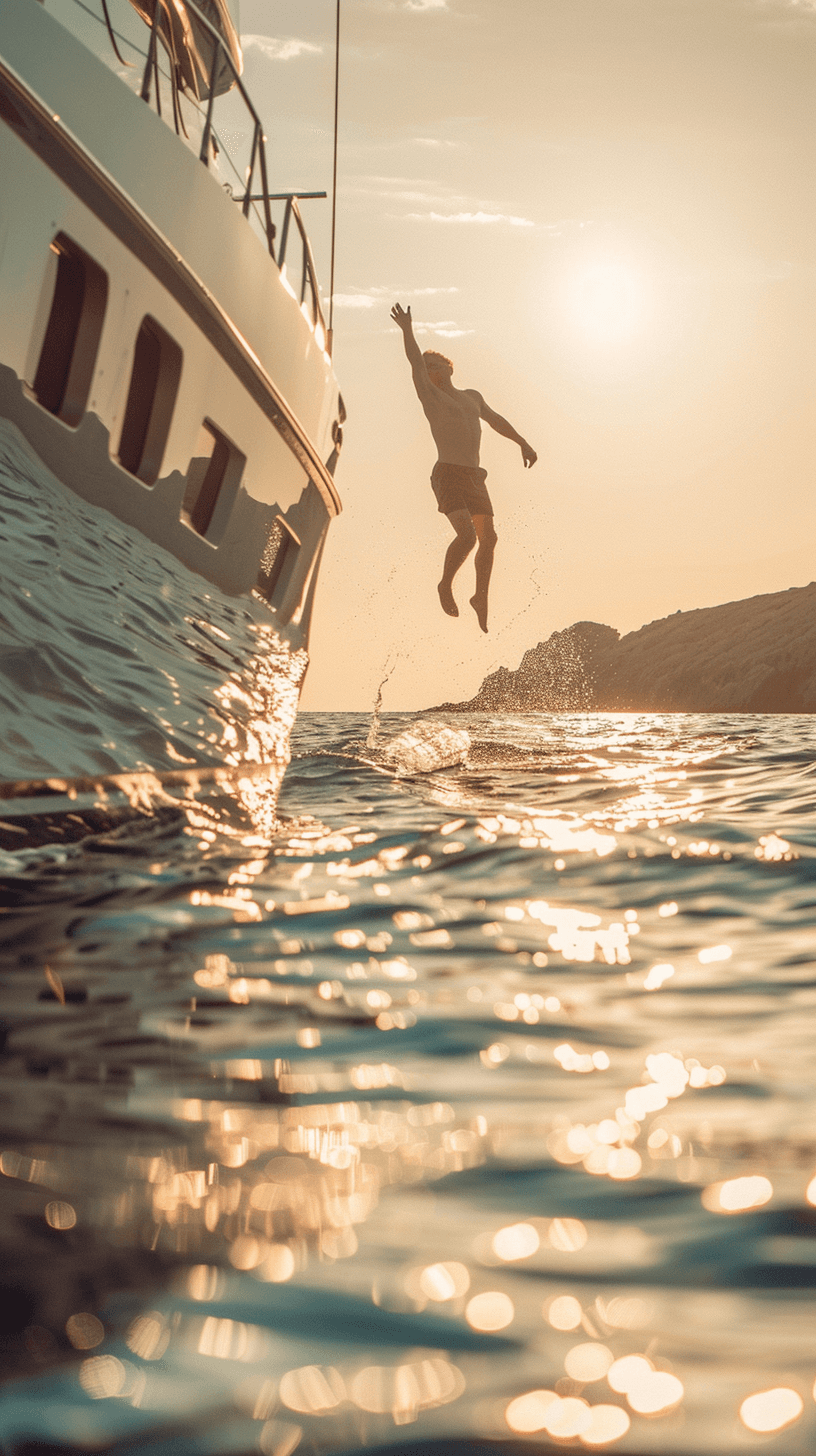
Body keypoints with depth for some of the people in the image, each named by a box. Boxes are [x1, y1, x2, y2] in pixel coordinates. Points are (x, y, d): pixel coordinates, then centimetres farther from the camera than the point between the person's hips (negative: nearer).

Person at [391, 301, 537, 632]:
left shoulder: (472, 396, 23)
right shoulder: (430, 396, 5)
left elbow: (496, 420, 33)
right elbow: (415, 363, -7)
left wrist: (523, 443, 29)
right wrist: (407, 330, -14)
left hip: (474, 477, 6)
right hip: (448, 476, -6)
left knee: (488, 538, 5)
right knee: (467, 534, -22)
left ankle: (481, 596, 22)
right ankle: (446, 585, -1)